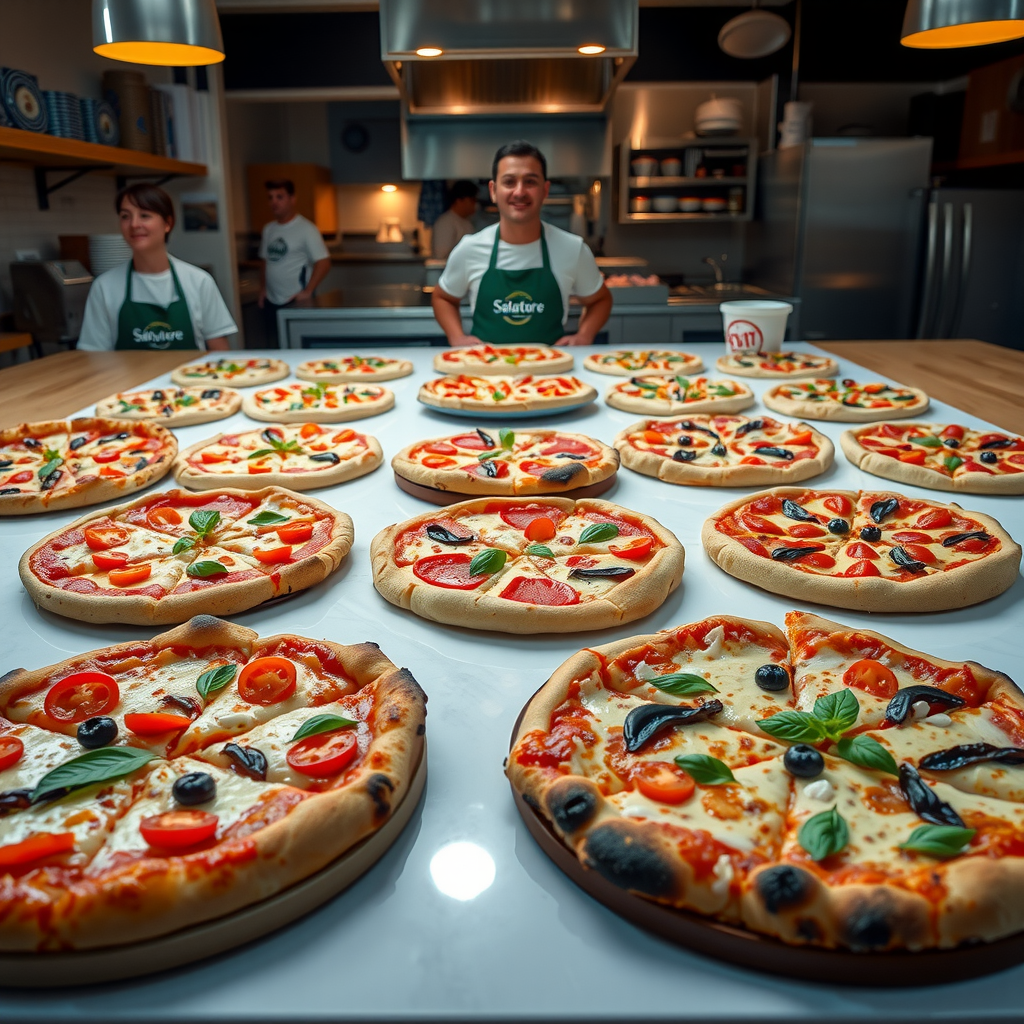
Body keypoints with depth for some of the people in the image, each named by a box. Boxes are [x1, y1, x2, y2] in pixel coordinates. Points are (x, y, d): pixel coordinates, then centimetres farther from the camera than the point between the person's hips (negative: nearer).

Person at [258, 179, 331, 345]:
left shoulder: (305, 228, -8)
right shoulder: (268, 229, 11)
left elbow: (323, 262, -13)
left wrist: (307, 292, -16)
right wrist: (263, 289, 10)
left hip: (295, 302, -6)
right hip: (271, 302, 6)